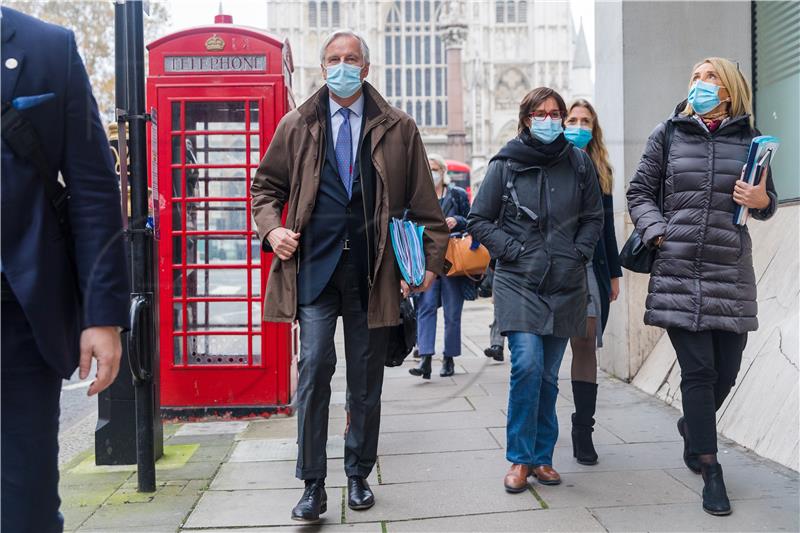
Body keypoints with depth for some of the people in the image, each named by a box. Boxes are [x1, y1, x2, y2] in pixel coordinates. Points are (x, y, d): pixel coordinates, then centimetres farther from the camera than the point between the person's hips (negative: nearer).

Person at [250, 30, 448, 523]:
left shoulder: (398, 129, 8)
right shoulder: (297, 126, 9)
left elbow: (424, 204, 8)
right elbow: (267, 185, 16)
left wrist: (431, 261, 1)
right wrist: (272, 228, -2)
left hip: (372, 270, 1)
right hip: (314, 266, 0)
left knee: (367, 380, 8)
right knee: (314, 369, -6)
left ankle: (359, 477, 24)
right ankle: (313, 486, 7)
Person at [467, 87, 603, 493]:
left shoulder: (579, 163, 7)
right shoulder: (506, 164, 0)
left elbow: (593, 218, 15)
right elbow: (479, 220, 3)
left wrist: (578, 254, 0)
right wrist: (514, 251, -7)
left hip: (565, 285, 3)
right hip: (518, 282, -2)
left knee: (549, 376, 8)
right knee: (527, 365, -15)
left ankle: (542, 456, 22)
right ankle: (519, 459, 0)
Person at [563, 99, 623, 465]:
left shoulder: (600, 170, 16)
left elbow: (607, 224, 17)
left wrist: (614, 272, 15)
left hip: (592, 267, 3)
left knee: (585, 342, -1)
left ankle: (583, 430, 5)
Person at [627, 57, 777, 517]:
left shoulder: (749, 138, 9)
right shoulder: (669, 133, 6)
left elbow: (769, 200, 17)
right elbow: (640, 193, 9)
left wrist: (762, 200, -7)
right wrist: (658, 233, -6)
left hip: (731, 272, 2)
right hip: (678, 269, -2)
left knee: (726, 370, 8)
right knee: (698, 370, -2)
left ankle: (693, 426, 40)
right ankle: (711, 473, 9)